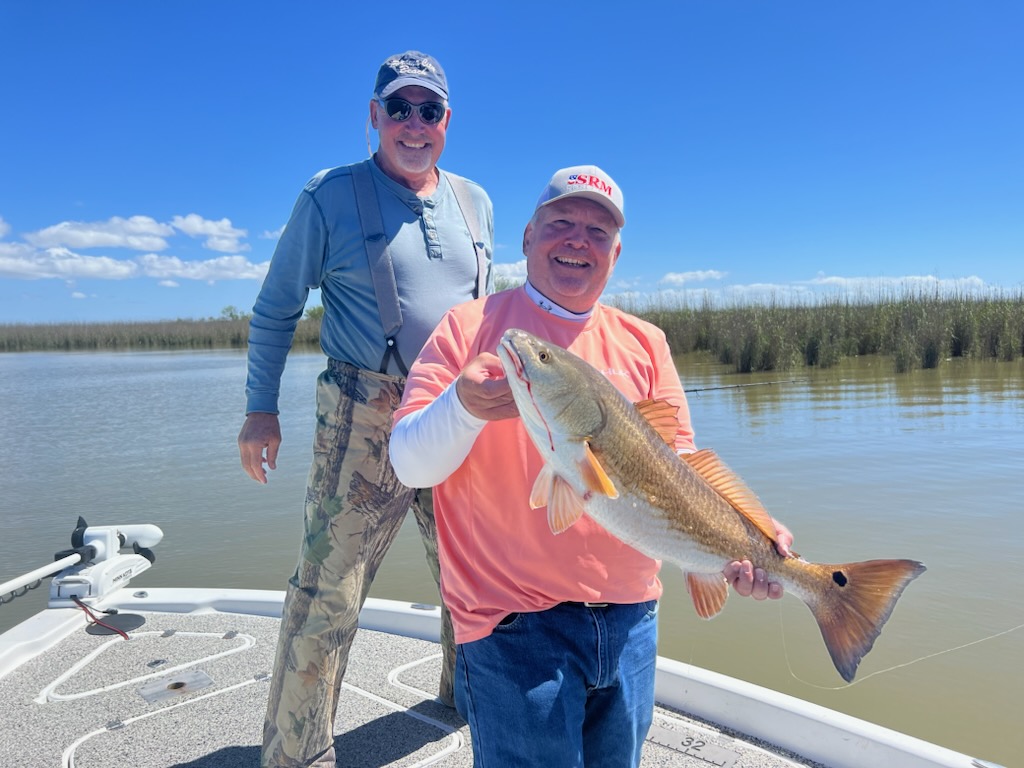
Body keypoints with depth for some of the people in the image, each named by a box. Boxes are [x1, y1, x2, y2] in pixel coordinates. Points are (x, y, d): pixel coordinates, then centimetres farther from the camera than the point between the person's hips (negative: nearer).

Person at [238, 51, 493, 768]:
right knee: (327, 591, -4)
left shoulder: (475, 202, 12)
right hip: (365, 419, -4)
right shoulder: (331, 195, -1)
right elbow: (276, 308, 3)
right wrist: (261, 407, -3)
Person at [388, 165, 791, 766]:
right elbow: (410, 465, -10)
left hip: (632, 621, 5)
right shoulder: (473, 326, -4)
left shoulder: (645, 342, 7)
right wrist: (463, 405, -30)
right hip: (514, 625, -4)